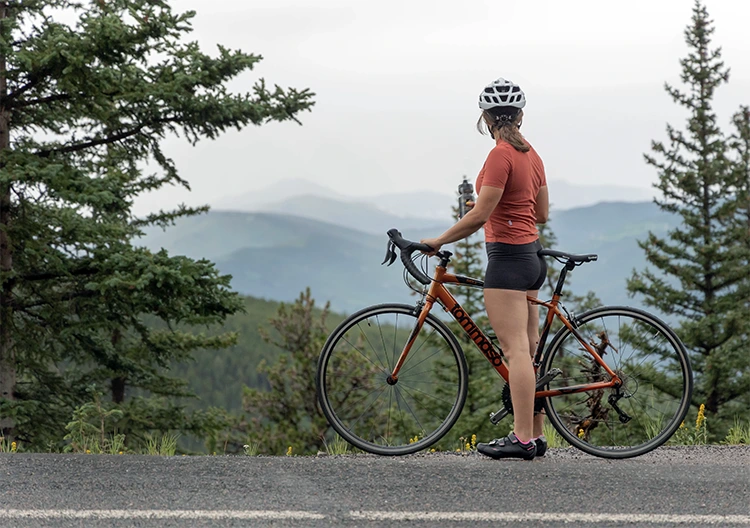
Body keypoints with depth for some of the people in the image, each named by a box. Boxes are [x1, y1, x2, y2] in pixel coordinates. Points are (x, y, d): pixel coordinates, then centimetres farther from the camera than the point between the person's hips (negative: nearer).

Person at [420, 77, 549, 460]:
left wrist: (438, 242, -9)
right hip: (531, 256, 9)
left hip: (507, 257, -9)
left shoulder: (501, 155, -15)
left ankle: (522, 439, -11)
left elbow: (479, 217, -19)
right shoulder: (532, 156, 10)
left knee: (516, 349, -10)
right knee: (529, 349, 11)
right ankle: (535, 435, 14)